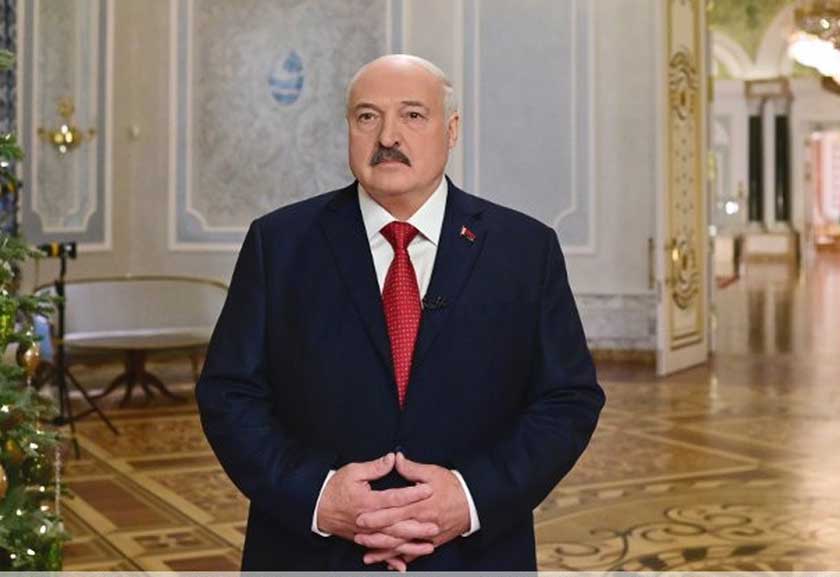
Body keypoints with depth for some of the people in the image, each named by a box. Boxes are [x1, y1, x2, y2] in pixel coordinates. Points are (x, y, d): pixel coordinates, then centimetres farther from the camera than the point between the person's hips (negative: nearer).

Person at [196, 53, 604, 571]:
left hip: (475, 553, 1)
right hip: (311, 551, 0)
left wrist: (475, 497, -18)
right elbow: (229, 395, -3)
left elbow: (569, 400, -4)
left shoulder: (527, 249, -3)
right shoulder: (280, 243, -3)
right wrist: (314, 495, -18)